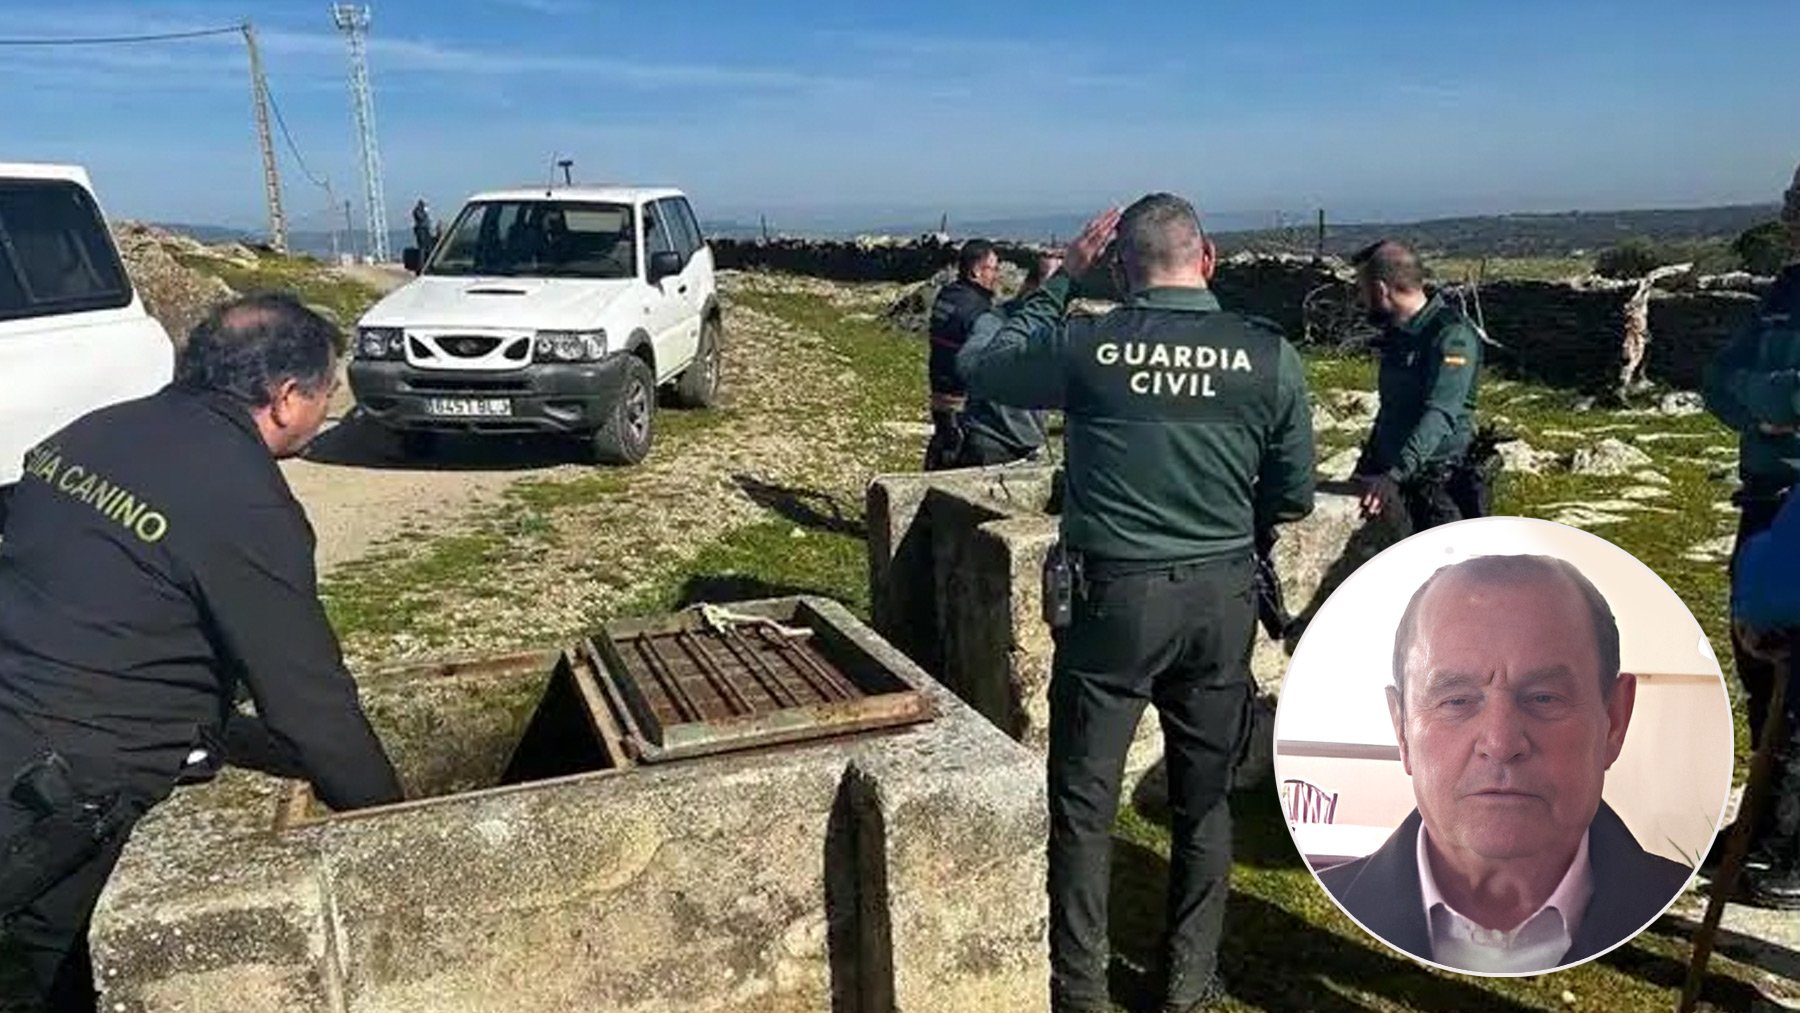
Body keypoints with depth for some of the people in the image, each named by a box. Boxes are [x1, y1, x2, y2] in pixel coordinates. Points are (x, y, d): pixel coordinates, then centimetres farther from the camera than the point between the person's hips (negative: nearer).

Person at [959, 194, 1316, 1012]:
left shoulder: (1084, 345, -9)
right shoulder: (1270, 355, -5)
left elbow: (978, 364, 10)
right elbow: (1294, 498, 3)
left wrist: (1061, 279, 13)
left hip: (1110, 598, -2)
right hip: (1221, 600, 2)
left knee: (1084, 801, 12)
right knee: (1204, 798, 18)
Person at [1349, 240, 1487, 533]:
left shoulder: (1453, 336, -16)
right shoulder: (1397, 334, 13)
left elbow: (1440, 416, -28)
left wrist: (1396, 475, -39)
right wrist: (1365, 469, 21)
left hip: (1438, 485, -8)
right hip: (1391, 477, 8)